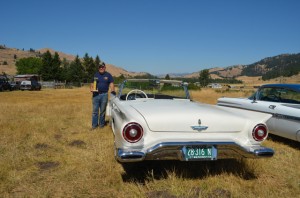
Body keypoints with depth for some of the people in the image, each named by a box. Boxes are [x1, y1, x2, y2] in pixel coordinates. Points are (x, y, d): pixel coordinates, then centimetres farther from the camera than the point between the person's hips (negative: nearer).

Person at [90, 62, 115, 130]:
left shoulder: (108, 75, 4)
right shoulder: (95, 75, 11)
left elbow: (111, 83, -3)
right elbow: (92, 84, 14)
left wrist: (112, 90, -20)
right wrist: (92, 89, -6)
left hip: (104, 95, -2)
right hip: (96, 94, 2)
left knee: (103, 111, 7)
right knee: (95, 111, 2)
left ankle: (101, 124, 18)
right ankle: (94, 124, 8)